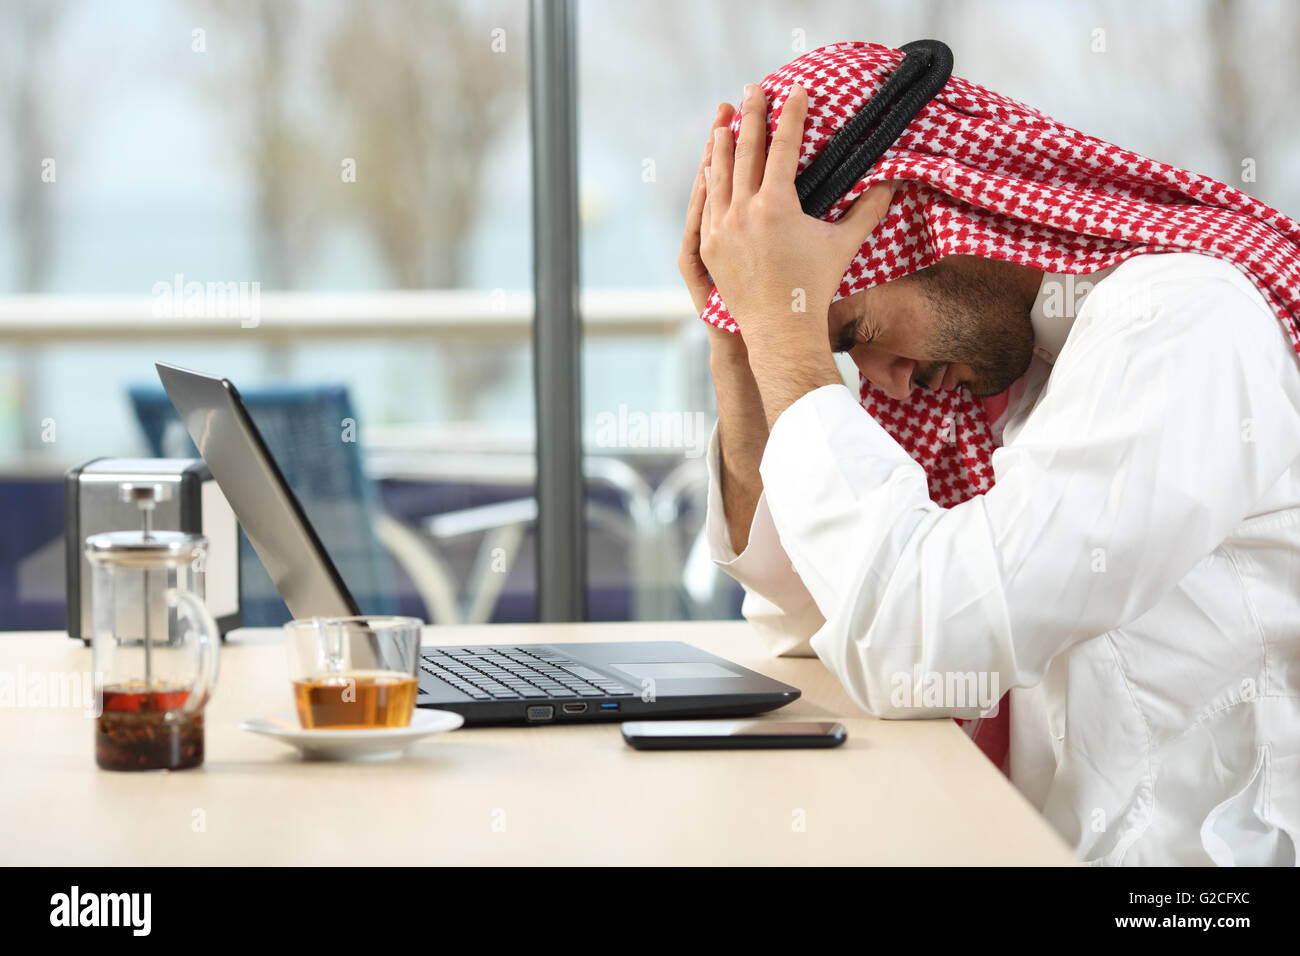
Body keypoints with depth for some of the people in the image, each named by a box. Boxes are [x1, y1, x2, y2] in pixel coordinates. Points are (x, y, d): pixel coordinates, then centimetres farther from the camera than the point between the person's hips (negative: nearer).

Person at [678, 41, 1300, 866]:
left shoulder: (1181, 315, -17)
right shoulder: (1013, 343, 10)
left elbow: (912, 649, -23)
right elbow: (805, 620, 16)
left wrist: (787, 334, -15)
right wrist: (738, 344, 6)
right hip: (1046, 841, 8)